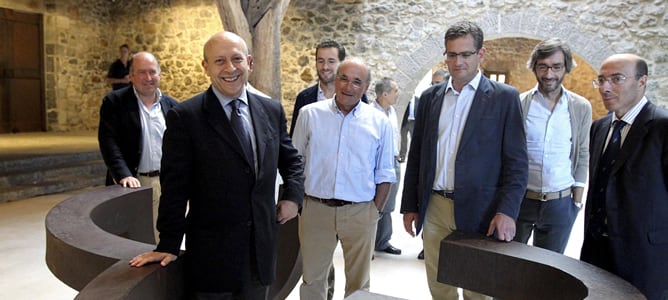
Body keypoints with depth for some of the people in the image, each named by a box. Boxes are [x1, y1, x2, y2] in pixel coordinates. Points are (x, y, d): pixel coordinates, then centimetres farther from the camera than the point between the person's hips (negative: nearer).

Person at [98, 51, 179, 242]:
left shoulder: (171, 105, 9)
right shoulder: (114, 102, -1)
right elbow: (108, 142, -10)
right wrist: (124, 175, -22)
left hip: (166, 183, 3)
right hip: (132, 183, -3)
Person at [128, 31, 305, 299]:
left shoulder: (272, 110, 4)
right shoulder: (185, 117, -11)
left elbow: (291, 160, 17)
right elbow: (175, 186, -9)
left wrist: (293, 197, 2)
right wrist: (169, 244, -6)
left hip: (262, 248, 5)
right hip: (211, 254, -4)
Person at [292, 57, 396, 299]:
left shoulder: (379, 122, 0)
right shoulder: (310, 114, 0)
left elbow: (384, 174, 5)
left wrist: (376, 210, -1)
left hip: (360, 212, 0)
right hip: (316, 209, 0)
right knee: (312, 279, 14)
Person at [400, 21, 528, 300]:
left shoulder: (504, 97, -2)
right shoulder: (430, 97, 8)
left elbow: (516, 162, -5)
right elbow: (416, 156, 11)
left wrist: (507, 211, -16)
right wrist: (409, 205, 9)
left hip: (478, 211, -3)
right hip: (433, 208, 3)